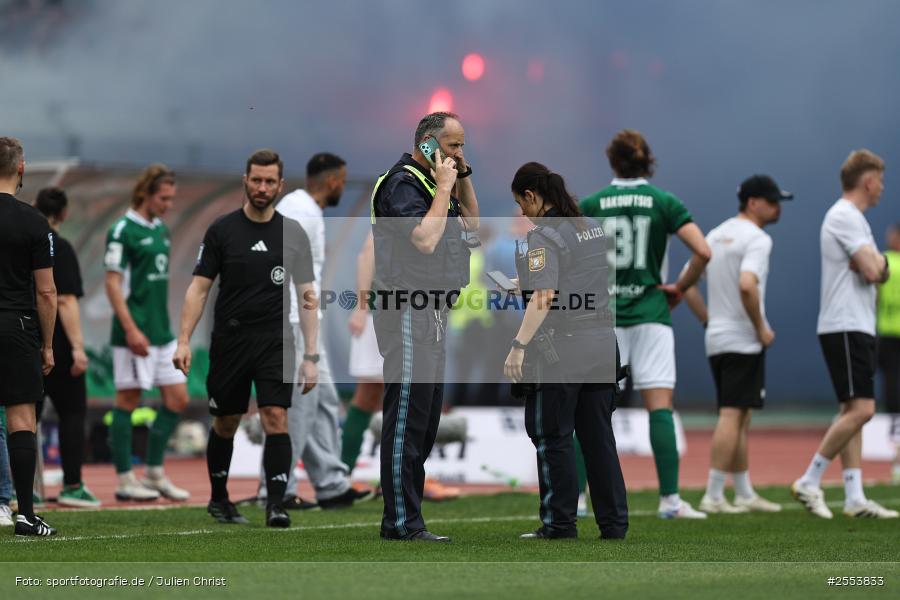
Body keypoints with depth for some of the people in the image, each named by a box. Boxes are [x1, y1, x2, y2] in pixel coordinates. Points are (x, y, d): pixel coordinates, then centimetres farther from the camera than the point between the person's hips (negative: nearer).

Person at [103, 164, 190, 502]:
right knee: (128, 402, -2)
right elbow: (113, 283, -14)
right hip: (135, 333, -8)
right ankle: (125, 480, 4)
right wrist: (130, 329, -20)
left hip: (162, 333, 8)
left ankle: (154, 473, 16)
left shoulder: (161, 230, 14)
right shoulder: (122, 231, -10)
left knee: (177, 400, 7)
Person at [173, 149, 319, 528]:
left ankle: (276, 505, -16)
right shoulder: (222, 230, 0)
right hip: (229, 340, 0)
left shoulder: (293, 234, 4)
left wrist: (311, 357, 0)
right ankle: (218, 499, 28)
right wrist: (184, 341, -10)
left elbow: (307, 297, 5)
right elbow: (199, 287, 0)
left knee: (276, 418, -14)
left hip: (275, 341, 0)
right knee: (225, 423, 10)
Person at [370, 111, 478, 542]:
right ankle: (402, 522, -8)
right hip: (409, 315, -10)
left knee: (425, 420, 11)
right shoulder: (402, 183, -13)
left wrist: (463, 178, 13)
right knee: (407, 417, -9)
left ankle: (403, 517, 16)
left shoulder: (430, 183, 17)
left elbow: (470, 225, 26)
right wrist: (443, 188, -16)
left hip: (431, 314, 10)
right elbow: (426, 240, -24)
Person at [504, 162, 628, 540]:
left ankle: (560, 524, 6)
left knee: (552, 436, 3)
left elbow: (543, 297, -25)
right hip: (603, 341, 8)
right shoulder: (592, 226, 12)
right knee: (598, 434, 11)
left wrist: (519, 346, -29)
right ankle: (614, 523, 11)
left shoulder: (545, 236, -13)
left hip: (564, 346, -8)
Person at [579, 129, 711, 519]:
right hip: (650, 312, -1)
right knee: (660, 407, -1)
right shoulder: (664, 202, 0)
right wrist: (679, 288, 5)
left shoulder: (592, 205, 2)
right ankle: (669, 499, -6)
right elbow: (703, 252, -8)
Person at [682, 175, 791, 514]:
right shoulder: (756, 238, -12)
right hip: (743, 340, -9)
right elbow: (747, 285, -27)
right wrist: (761, 328, -16)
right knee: (732, 415, -9)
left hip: (716, 339, 9)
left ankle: (745, 494, 20)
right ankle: (713, 496, -12)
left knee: (738, 418, 15)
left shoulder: (716, 236, 15)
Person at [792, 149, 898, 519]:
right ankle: (809, 482, -12)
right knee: (860, 409, -15)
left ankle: (854, 498, 6)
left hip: (857, 327, 11)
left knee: (852, 412, 7)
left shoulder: (853, 219, 21)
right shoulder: (845, 216, -12)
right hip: (846, 327, -11)